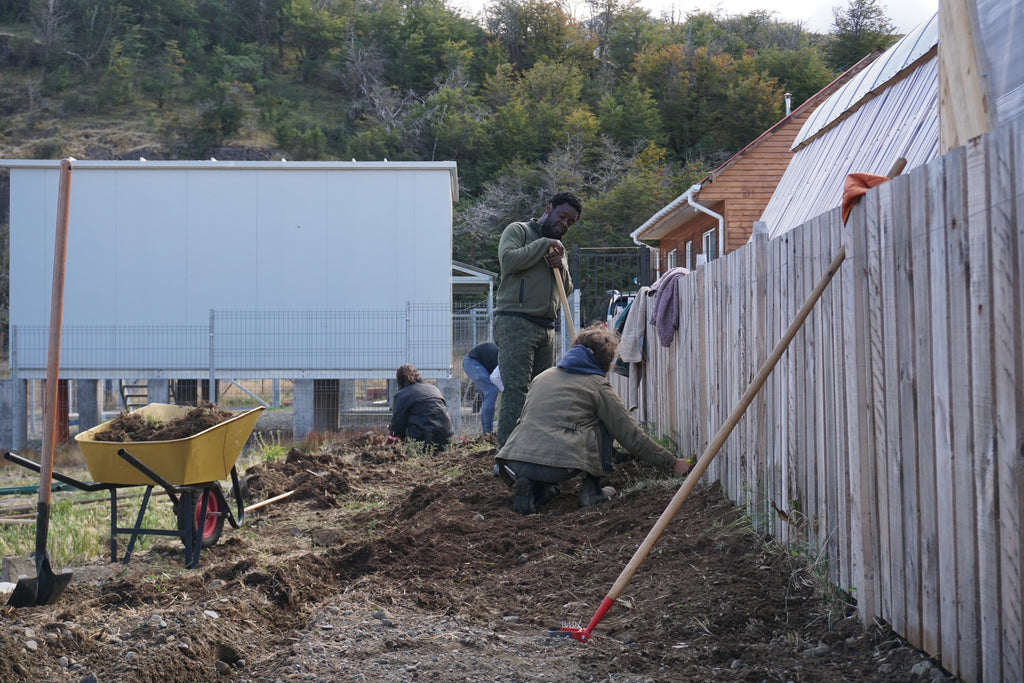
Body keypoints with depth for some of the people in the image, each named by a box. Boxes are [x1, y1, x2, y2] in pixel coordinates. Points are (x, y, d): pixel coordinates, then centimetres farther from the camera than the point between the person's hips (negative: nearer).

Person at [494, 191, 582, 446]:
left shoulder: (559, 247, 26)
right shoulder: (518, 231, 5)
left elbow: (567, 289, 22)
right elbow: (508, 259, -14)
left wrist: (561, 268, 2)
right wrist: (544, 244, -8)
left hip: (546, 328, 7)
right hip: (515, 322, -7)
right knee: (516, 390, -14)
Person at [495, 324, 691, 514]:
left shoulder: (542, 376, 24)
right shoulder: (598, 386, 9)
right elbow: (632, 437, 11)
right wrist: (673, 464, 21)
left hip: (514, 463, 4)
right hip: (558, 465, -4)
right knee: (603, 424, 20)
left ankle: (533, 489, 9)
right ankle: (592, 490, 17)